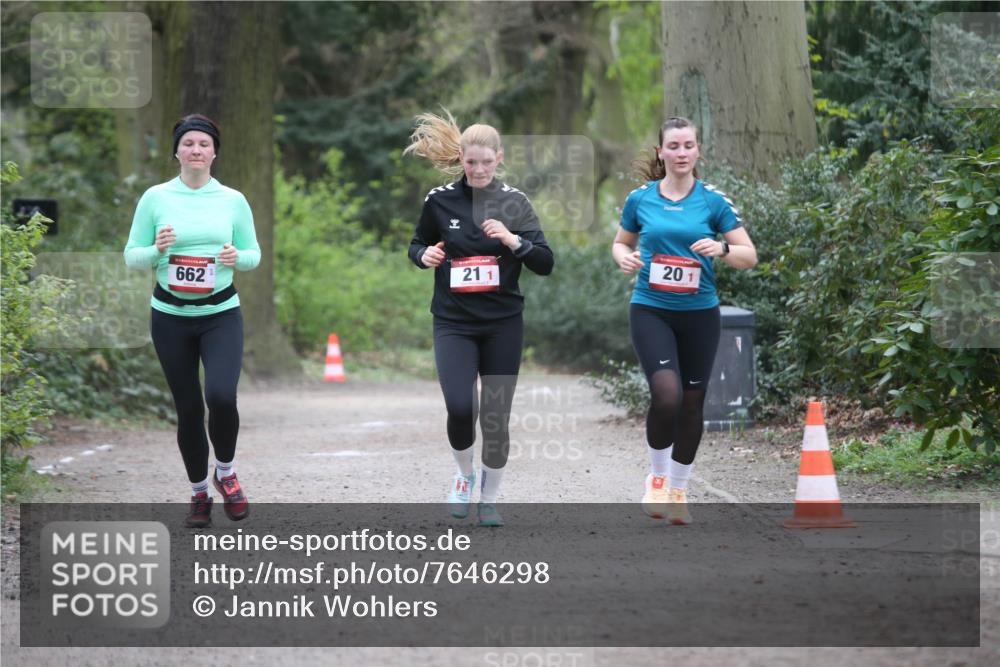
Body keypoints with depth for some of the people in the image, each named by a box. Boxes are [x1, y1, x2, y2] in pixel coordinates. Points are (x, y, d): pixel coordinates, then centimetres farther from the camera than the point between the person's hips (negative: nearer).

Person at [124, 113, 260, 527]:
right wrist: (157, 250, -19)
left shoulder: (233, 200, 1)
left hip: (221, 315, 0)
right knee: (188, 408, 5)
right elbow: (132, 256, 1)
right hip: (171, 317, 1)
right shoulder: (155, 198, -1)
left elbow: (253, 254, 8)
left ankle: (225, 472, 7)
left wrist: (237, 258, -14)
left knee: (221, 397, -20)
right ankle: (199, 492, 24)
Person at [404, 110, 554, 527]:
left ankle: (489, 498, 22)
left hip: (503, 324, 1)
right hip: (453, 322, -1)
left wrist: (513, 240, -20)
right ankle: (464, 475, 12)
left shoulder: (514, 203, -1)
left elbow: (545, 264, -3)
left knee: (496, 417, 3)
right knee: (459, 407, -17)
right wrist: (425, 256, -8)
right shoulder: (439, 200, 0)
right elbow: (416, 246, 14)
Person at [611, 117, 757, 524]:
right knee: (667, 394, -20)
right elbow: (621, 243, 17)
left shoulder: (713, 200, -1)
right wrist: (625, 259, -5)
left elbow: (749, 256, 0)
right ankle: (657, 478, 3)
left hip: (699, 312, 1)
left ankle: (677, 491, 25)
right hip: (651, 311, -1)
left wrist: (721, 249, -20)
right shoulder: (640, 199, 2)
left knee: (692, 401, 7)